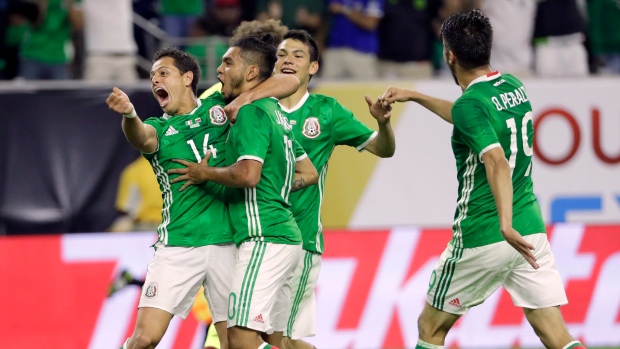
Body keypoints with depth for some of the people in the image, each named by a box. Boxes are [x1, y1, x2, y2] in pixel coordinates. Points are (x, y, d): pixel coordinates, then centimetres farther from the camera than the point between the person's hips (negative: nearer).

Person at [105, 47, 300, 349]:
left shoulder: (219, 106, 11)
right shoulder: (157, 128, 10)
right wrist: (129, 114, -39)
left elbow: (289, 83, 10)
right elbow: (140, 137, -17)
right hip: (177, 245, 0)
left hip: (227, 244, 0)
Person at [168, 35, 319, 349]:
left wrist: (206, 174, -8)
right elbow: (308, 174, 24)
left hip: (264, 238, -10)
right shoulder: (274, 112, 19)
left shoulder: (251, 112, -10)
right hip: (285, 237, 10)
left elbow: (248, 174, -23)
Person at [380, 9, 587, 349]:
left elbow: (497, 162, -30)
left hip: (481, 238, -7)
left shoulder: (470, 104, -15)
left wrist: (506, 224, -42)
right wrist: (415, 97, 36)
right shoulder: (514, 86, 9)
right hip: (532, 229, 7)